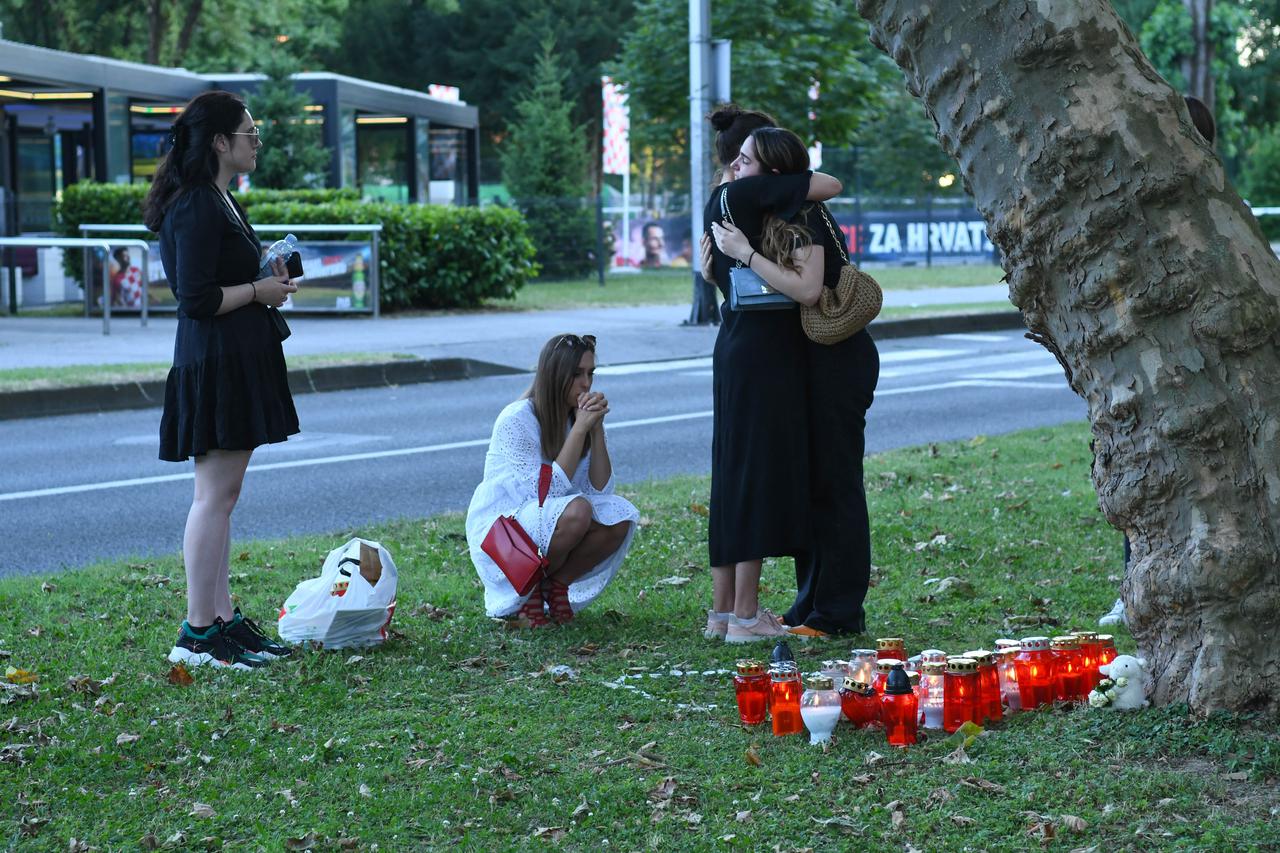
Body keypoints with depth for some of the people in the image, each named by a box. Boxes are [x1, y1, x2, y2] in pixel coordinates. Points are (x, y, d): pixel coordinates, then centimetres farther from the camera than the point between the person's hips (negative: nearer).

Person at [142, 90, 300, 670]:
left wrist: (266, 279, 10)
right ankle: (198, 633, -4)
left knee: (221, 495, 12)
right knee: (215, 495, -8)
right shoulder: (197, 208, -16)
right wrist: (258, 290, -11)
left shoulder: (218, 202, 17)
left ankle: (224, 618, 18)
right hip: (215, 364, -11)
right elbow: (197, 300, -22)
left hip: (237, 359, 11)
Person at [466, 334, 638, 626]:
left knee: (622, 515, -16)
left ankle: (553, 584, -4)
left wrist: (596, 428, -13)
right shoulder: (517, 419, -18)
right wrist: (580, 429, -24)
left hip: (548, 530, 7)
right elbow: (546, 491, -25)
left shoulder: (577, 417, 3)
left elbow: (600, 489, -4)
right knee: (577, 509, -32)